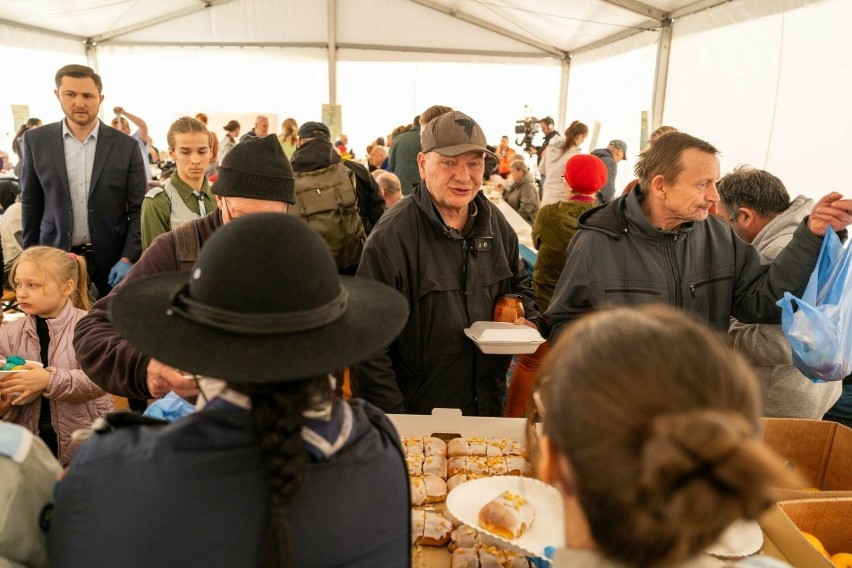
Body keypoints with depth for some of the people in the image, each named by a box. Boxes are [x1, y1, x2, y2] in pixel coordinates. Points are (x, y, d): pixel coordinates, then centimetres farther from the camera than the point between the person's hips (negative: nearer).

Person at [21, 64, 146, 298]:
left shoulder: (126, 146, -4)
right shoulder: (36, 141, 1)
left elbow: (138, 209, -3)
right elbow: (31, 204, 8)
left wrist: (128, 258, -11)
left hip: (112, 258, -1)